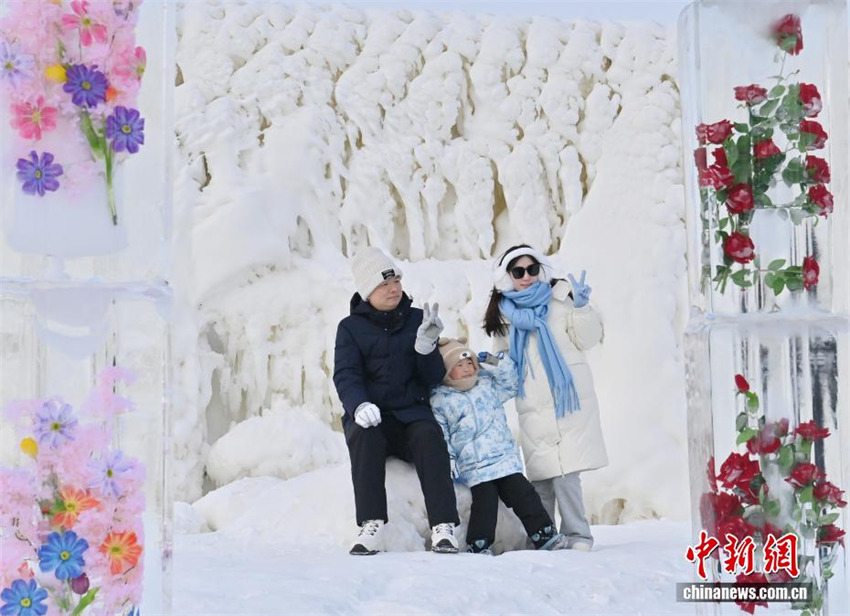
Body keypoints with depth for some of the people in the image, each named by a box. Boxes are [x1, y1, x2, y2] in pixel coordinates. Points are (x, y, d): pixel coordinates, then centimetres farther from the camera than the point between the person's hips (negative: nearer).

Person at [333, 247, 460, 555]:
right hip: (370, 416, 0)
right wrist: (359, 405, -28)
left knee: (429, 435, -32)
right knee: (364, 434, -34)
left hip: (412, 413, 1)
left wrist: (427, 343, -15)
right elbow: (346, 375, -6)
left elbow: (433, 377, 5)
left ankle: (443, 528, -38)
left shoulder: (416, 319, 11)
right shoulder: (351, 327, 8)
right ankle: (372, 526, -37)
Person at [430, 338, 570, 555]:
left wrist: (499, 364, 4)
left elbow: (510, 385, 17)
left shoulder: (487, 384, 13)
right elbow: (440, 437, 2)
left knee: (523, 496, 3)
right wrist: (448, 463, -5)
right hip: (474, 467, -3)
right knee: (485, 503, -10)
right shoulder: (439, 400, 1)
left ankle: (545, 534, 9)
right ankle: (478, 545, 2)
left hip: (505, 458, 4)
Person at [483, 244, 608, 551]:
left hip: (568, 397, -3)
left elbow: (588, 339, 1)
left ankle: (577, 535, 0)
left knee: (564, 473, -11)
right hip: (532, 407, 3)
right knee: (540, 475, -1)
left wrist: (581, 307, -13)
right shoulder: (504, 313, 14)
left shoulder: (561, 295, 4)